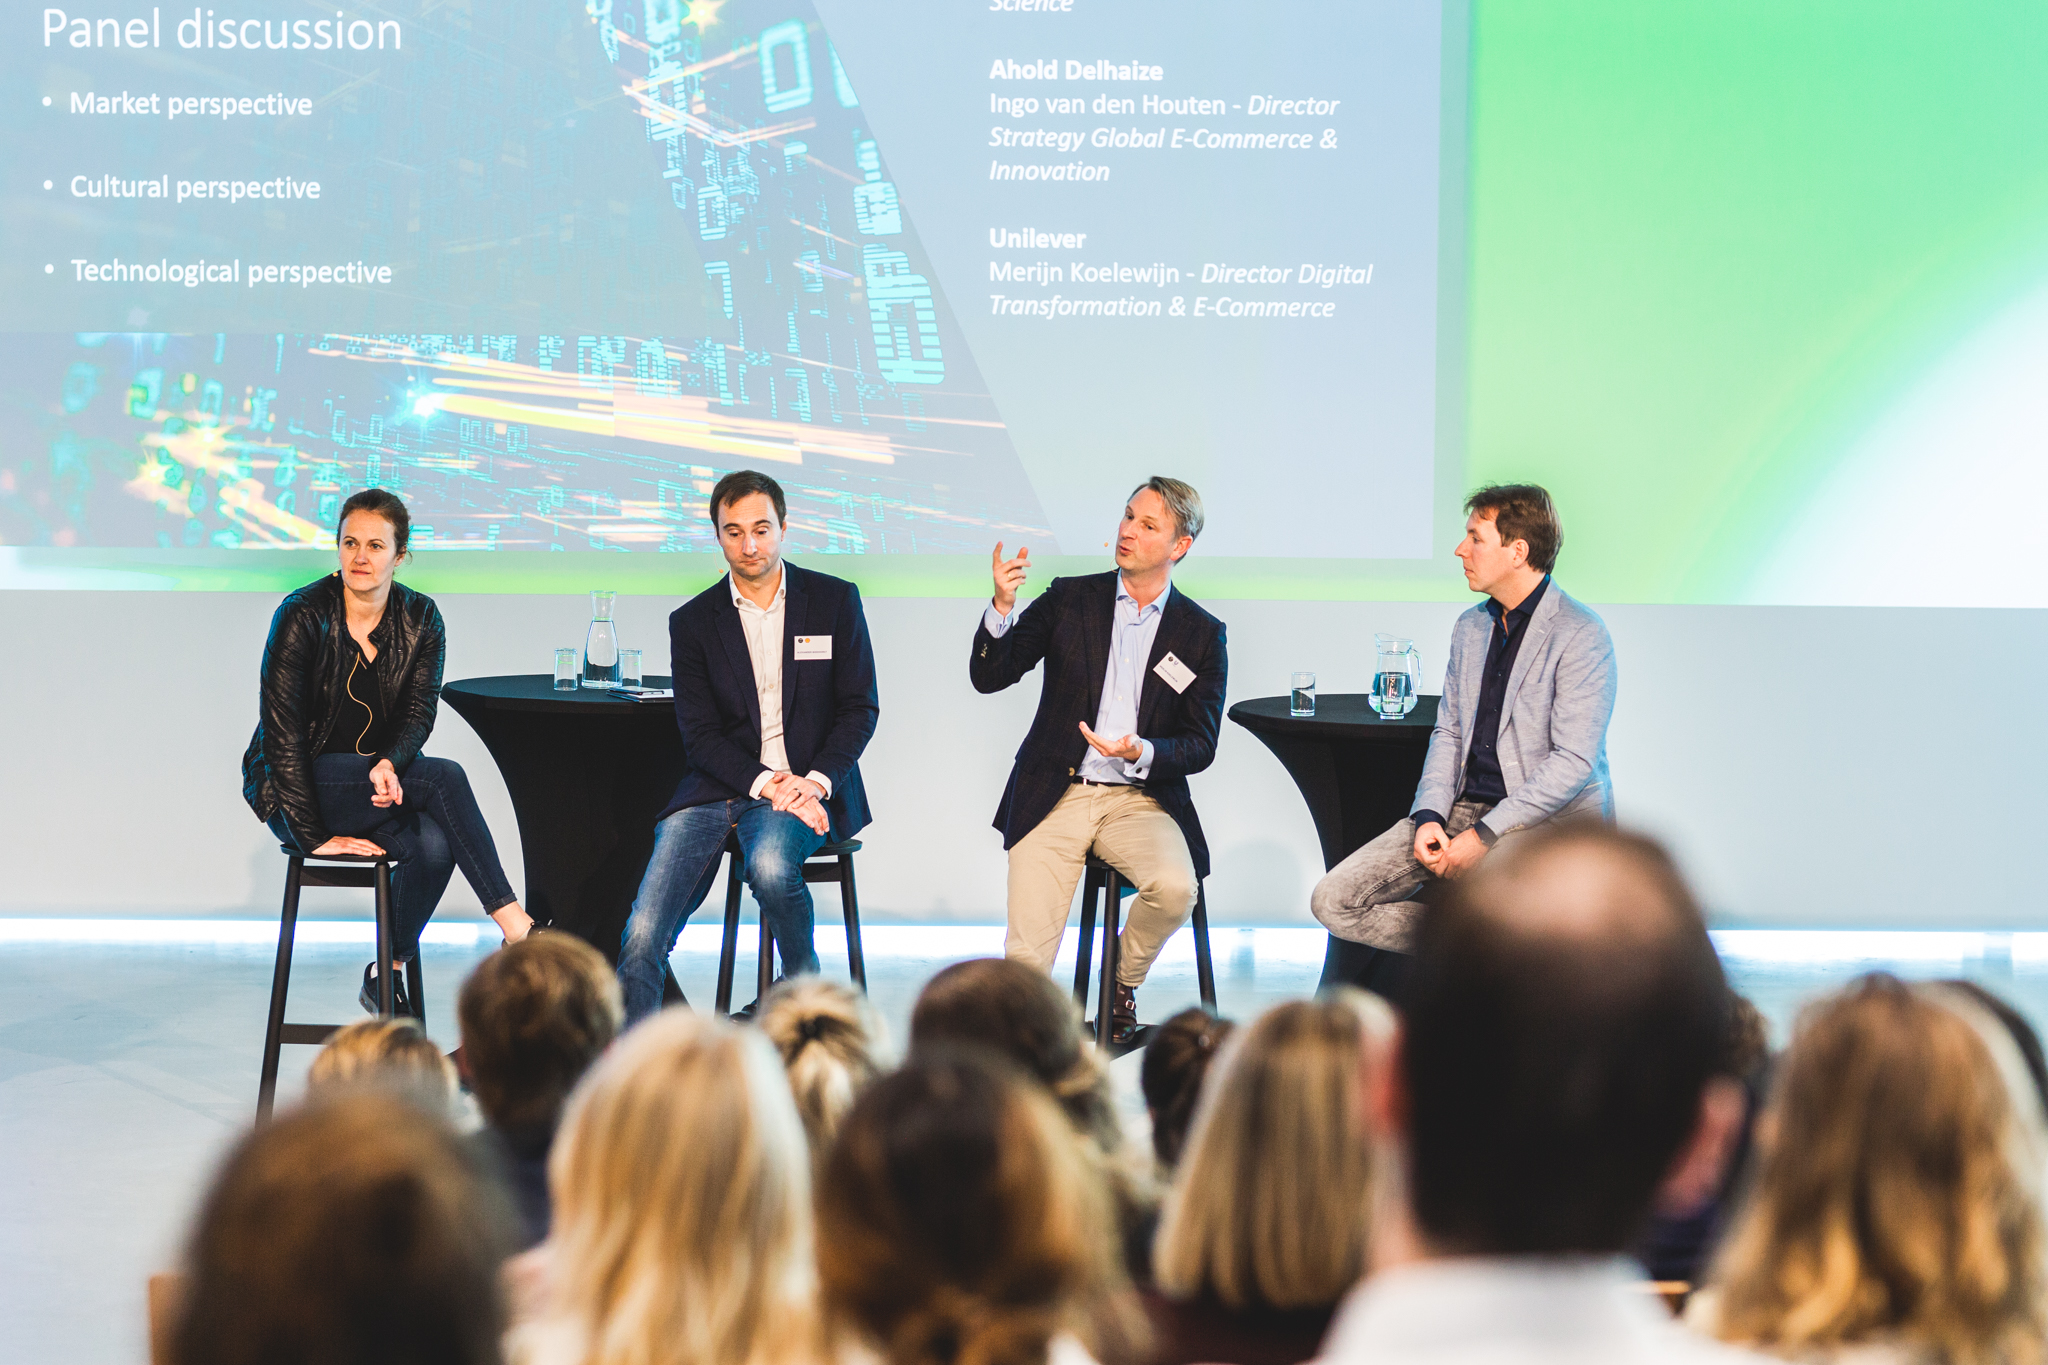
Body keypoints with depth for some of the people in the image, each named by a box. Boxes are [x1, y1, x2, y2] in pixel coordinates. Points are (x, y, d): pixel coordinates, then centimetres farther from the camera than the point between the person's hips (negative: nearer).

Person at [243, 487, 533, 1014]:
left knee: (435, 845, -29)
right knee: (446, 778, -28)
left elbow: (419, 712, -5)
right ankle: (515, 929, -30)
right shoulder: (303, 615, -14)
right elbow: (282, 731, -15)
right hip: (295, 790, -4)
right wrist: (313, 835, -19)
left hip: (381, 776, 5)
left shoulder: (421, 618, 0)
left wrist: (390, 763, -29)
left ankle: (388, 973, -7)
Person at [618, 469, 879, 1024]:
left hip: (808, 786, -2)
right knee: (642, 937, -18)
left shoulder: (835, 600, 6)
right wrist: (765, 782, -16)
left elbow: (860, 708, 4)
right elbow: (700, 734, 2)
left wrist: (813, 783, -13)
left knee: (770, 864, -35)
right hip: (717, 788, 2)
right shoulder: (693, 621, 8)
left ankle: (802, 980, -7)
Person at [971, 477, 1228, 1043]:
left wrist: (1141, 753, -18)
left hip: (1140, 799, 1)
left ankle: (1123, 985, 1)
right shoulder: (1069, 600, 6)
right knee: (1027, 958, -17)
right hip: (1055, 795, -1)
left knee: (1176, 889, -29)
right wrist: (1002, 607, -18)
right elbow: (988, 676, 0)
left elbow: (1199, 747, 3)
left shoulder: (1202, 635, 6)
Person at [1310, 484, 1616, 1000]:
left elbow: (1573, 761, -15)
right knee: (1334, 900, -10)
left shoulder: (1581, 636, -10)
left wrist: (1483, 836, -19)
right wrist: (1428, 816, -3)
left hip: (1547, 820, -7)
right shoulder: (1471, 627, 16)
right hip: (1464, 805, 7)